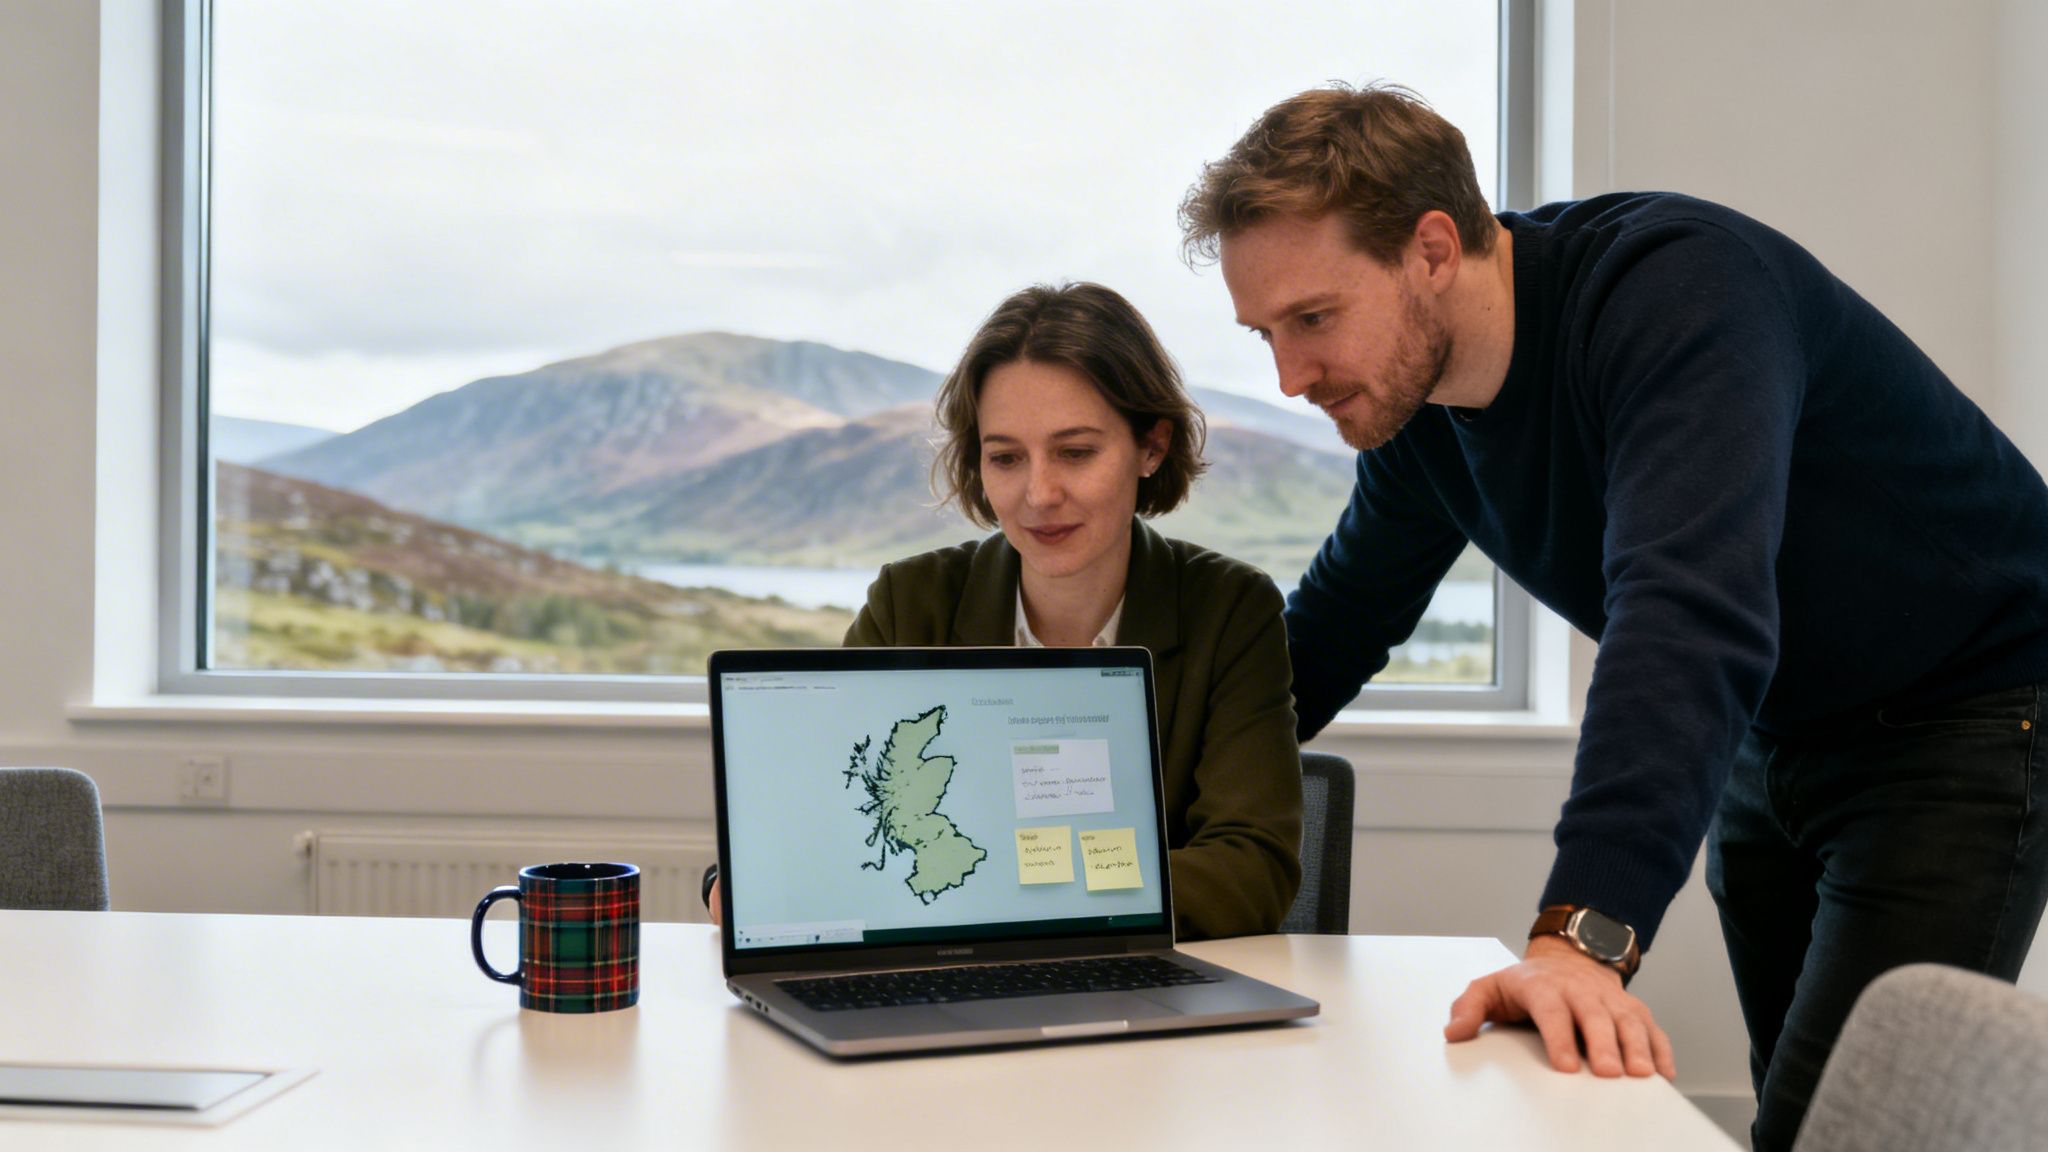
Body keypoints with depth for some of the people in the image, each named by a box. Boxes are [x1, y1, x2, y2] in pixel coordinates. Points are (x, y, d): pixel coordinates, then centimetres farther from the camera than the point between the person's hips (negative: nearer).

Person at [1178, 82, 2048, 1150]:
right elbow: (1336, 622, 9)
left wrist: (1584, 934, -54)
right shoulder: (1415, 396, -5)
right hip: (1778, 737, 8)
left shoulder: (1679, 290, -31)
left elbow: (1689, 617, -45)